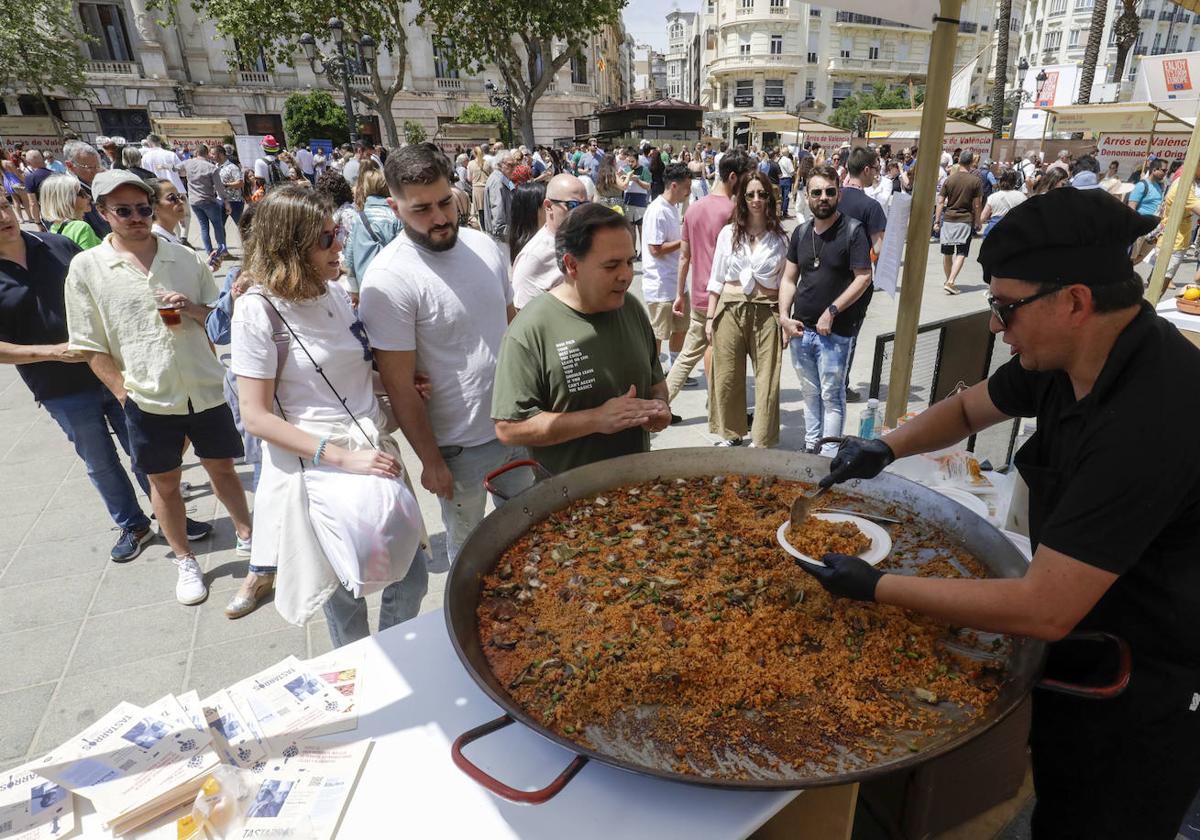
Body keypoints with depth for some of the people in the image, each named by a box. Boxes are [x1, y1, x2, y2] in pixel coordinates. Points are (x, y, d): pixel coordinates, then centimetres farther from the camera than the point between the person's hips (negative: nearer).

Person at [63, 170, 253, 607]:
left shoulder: (184, 257, 2)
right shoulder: (86, 267, -2)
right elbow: (92, 346, -1)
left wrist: (193, 309, -11)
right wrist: (124, 392, -7)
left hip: (206, 390, 1)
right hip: (148, 399, -1)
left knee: (222, 469, 16)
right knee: (164, 483, 13)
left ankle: (247, 536, 36)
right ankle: (185, 561, 31)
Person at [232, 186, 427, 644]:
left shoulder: (335, 291, 4)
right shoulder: (260, 310, -14)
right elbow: (257, 417, -15)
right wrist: (344, 458, -21)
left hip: (375, 450, 6)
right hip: (318, 466, -6)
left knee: (411, 580, 10)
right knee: (347, 589, 4)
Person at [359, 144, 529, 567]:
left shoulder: (483, 245, -1)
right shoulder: (388, 278, -21)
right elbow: (400, 387, -18)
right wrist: (430, 460, -13)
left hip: (516, 424, 6)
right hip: (459, 446, -6)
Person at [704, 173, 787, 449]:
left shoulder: (780, 236, 4)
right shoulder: (729, 233, 7)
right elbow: (716, 279, 9)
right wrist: (710, 317, 5)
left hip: (767, 312, -1)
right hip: (730, 309, 1)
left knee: (767, 379, -1)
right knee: (728, 376, 6)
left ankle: (761, 440, 12)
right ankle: (730, 433, 24)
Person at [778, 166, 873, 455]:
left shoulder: (853, 230, -5)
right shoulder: (801, 232, 10)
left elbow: (863, 278, -10)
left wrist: (832, 312, -15)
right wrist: (784, 316, 1)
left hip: (835, 331, -5)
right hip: (800, 329, 5)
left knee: (831, 395, 0)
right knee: (810, 393, 15)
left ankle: (828, 455, 8)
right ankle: (810, 447, 27)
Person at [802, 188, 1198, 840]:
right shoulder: (1066, 358, -9)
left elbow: (1044, 610, -34)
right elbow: (968, 407, 9)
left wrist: (877, 587, -27)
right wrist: (887, 448, -10)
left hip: (1148, 695, -7)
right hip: (1081, 650, 7)